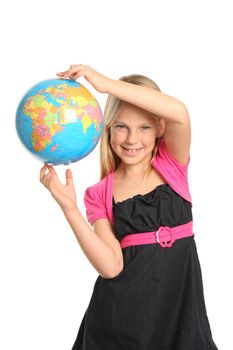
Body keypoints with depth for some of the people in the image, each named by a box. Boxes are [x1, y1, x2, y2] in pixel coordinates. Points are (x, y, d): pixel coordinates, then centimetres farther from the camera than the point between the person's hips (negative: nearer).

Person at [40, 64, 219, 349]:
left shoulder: (171, 165, 0)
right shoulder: (99, 195, -1)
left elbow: (179, 113, -21)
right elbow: (111, 266, -14)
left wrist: (105, 83, -25)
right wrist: (69, 207, -22)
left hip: (180, 310, 0)